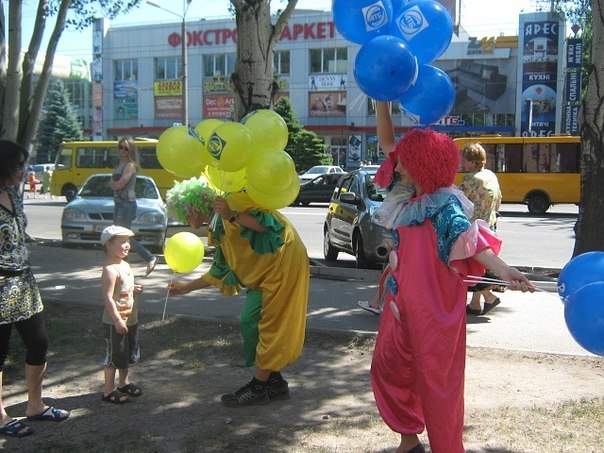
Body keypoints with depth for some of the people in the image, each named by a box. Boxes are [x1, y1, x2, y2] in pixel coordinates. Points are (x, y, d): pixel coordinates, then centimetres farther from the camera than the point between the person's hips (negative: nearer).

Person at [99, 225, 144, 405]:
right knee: (113, 356, 2)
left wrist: (135, 289, 3)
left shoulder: (125, 265, 8)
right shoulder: (110, 270, -21)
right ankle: (109, 391, 14)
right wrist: (117, 320, -27)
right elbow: (108, 297, -25)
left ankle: (124, 383, 38)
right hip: (115, 323, -9)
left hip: (130, 320, 9)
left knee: (127, 353, 21)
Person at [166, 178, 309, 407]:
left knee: (267, 326, -5)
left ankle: (259, 388, 5)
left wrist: (232, 215, -29)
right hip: (265, 271, 10)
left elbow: (267, 223, -24)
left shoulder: (234, 199, -13)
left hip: (282, 260, -10)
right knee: (251, 324, 9)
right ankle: (274, 382, 18)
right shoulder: (218, 225, 15)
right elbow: (220, 271, 22)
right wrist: (188, 287, 27)